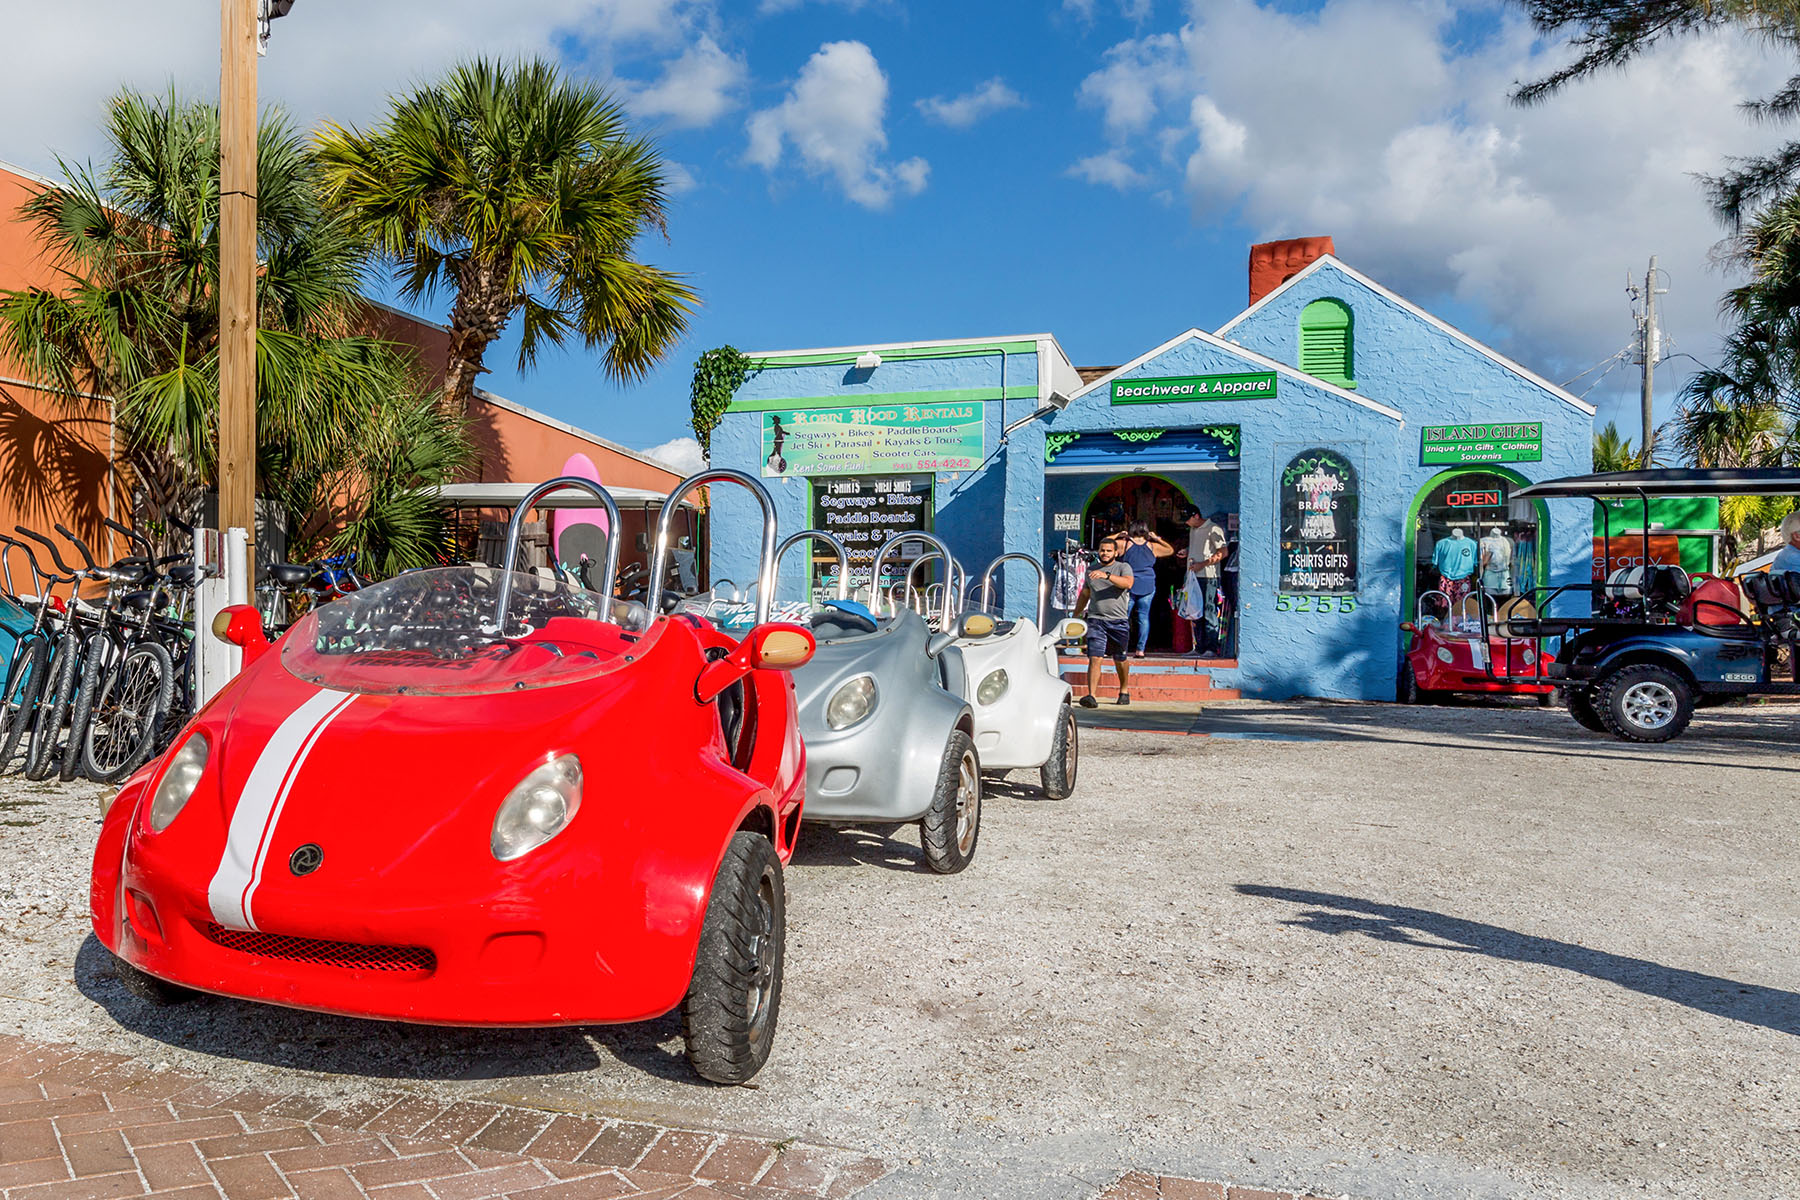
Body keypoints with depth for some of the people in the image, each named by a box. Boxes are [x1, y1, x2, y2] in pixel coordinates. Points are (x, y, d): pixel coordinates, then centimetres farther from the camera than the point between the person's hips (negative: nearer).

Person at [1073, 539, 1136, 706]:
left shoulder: (1123, 567, 2)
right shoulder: (1091, 570, 14)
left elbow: (1128, 583, -21)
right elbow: (1084, 594, 25)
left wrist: (1106, 575, -33)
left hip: (1118, 621, -2)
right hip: (1096, 619, 2)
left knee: (1120, 659, 10)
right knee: (1094, 658, -12)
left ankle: (1124, 691, 32)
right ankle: (1091, 696, -18)